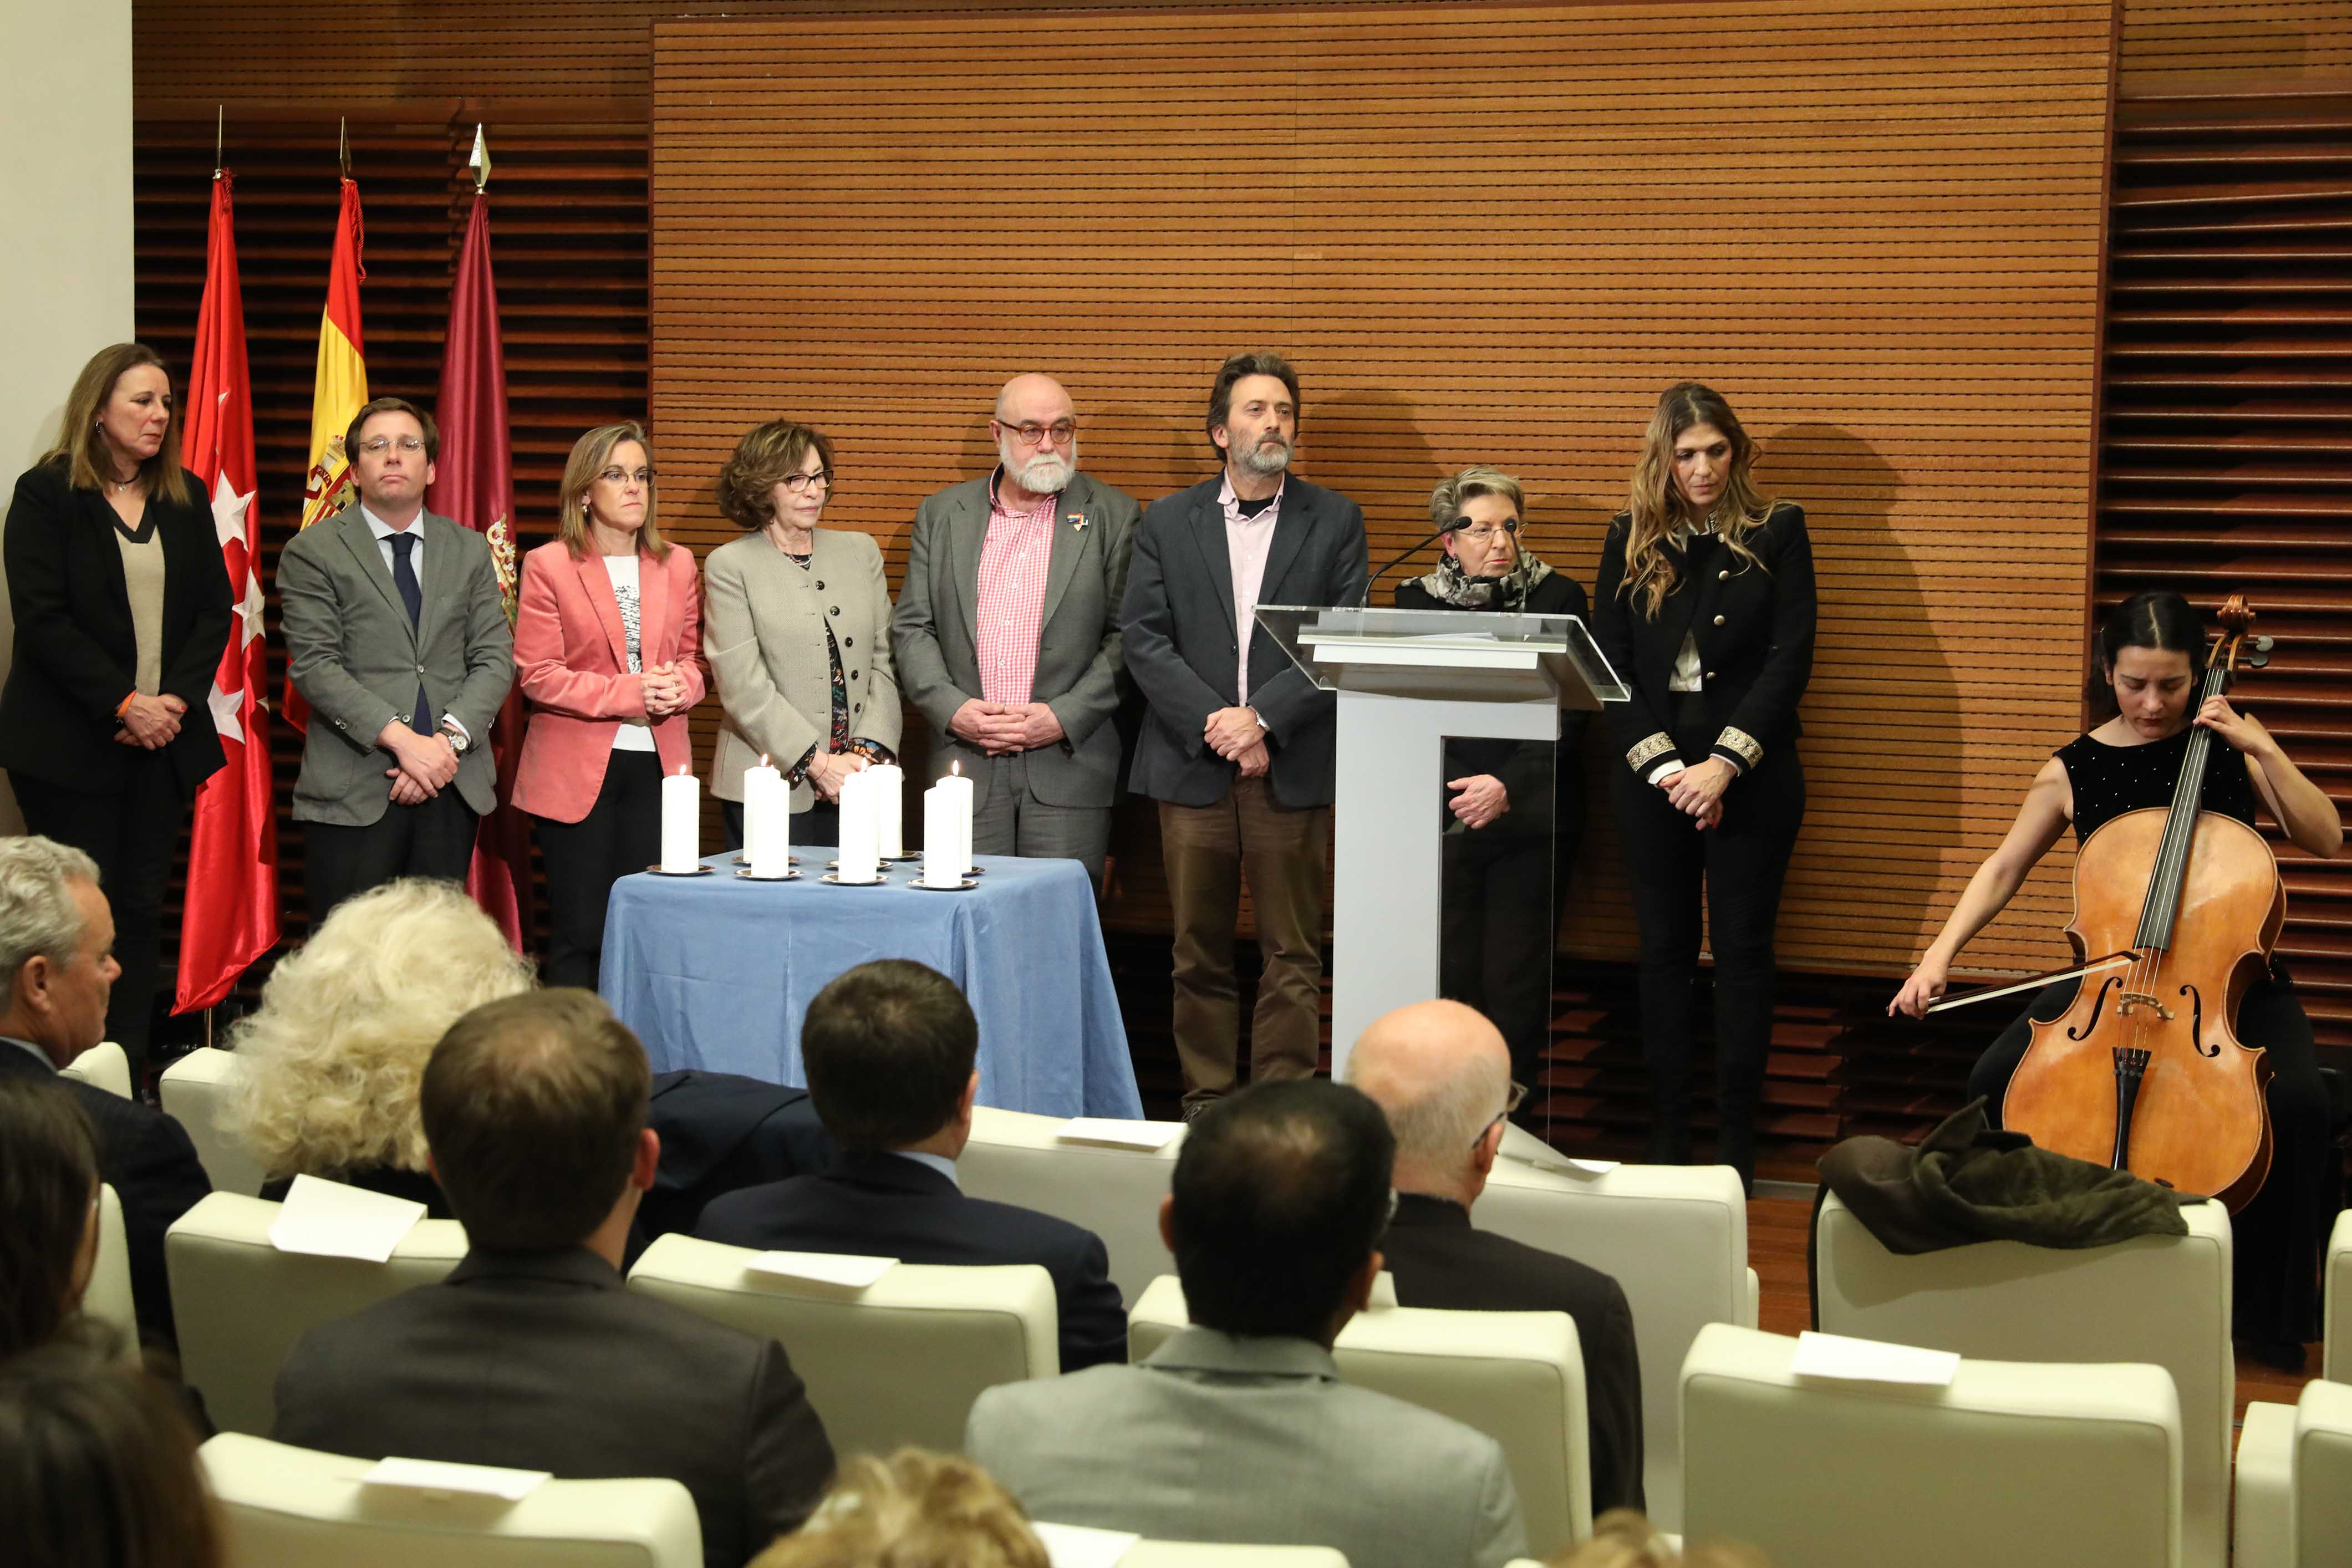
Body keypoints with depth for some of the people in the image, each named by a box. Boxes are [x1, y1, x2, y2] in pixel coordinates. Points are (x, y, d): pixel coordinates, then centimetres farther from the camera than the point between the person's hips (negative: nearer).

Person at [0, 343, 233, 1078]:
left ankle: (132, 1072, 7)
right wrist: (125, 705, -16)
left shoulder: (187, 498, 11)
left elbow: (215, 609, 7)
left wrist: (176, 699, -8)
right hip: (70, 741, -4)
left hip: (165, 736, 4)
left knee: (142, 906, 4)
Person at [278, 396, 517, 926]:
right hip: (352, 791, -3)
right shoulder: (312, 553, 2)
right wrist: (402, 740, -17)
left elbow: (495, 659, 7)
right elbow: (315, 666, -7)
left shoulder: (470, 551, 14)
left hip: (452, 787, 3)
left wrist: (450, 739, -10)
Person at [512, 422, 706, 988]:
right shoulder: (548, 565, -1)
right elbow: (537, 674, -5)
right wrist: (628, 693, -16)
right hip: (576, 767, -3)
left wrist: (679, 686, -8)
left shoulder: (677, 565, 12)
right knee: (580, 931, -2)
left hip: (657, 764, 4)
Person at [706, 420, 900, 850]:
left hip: (859, 783, 3)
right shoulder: (730, 565, 1)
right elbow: (745, 689, -7)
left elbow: (884, 664, 10)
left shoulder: (861, 552, 14)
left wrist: (866, 752, -5)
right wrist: (818, 763, -12)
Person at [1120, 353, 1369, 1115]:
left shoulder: (1334, 522, 7)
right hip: (1193, 766, 1)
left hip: (1292, 768, -1)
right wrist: (1214, 724, -11)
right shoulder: (1167, 523, 9)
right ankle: (1205, 1103, 14)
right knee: (1199, 954, 6)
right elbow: (1143, 638, 1)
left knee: (1291, 954, 0)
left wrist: (1263, 718, -13)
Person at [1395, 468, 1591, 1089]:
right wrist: (1453, 792, -11)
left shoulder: (1559, 599, 3)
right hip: (1443, 820, 1)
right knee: (1448, 979, -2)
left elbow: (1567, 716, -3)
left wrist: (1508, 788, -15)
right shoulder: (1417, 602, 8)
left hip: (1531, 821, -1)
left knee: (1517, 985, -3)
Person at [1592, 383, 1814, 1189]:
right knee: (1665, 951, 6)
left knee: (1743, 950, -1)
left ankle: (1736, 1143, 4)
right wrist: (1665, 767, -9)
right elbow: (1609, 662, 2)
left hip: (1751, 778, -2)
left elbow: (1790, 658, -5)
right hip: (1652, 774, 2)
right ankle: (1666, 1136, 11)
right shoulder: (1631, 539, 6)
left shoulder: (1776, 531, 1)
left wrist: (1723, 764, -13)